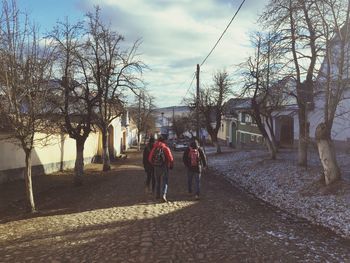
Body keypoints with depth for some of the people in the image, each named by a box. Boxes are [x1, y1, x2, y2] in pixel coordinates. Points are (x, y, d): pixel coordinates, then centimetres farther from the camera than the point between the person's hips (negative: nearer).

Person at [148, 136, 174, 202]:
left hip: (156, 167, 4)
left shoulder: (154, 148, 3)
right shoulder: (166, 148, -8)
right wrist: (171, 165, 2)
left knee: (157, 182, 18)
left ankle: (157, 195, 25)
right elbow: (170, 158, -13)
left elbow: (150, 158, 6)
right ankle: (164, 195, -15)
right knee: (164, 182, 0)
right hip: (164, 167, -3)